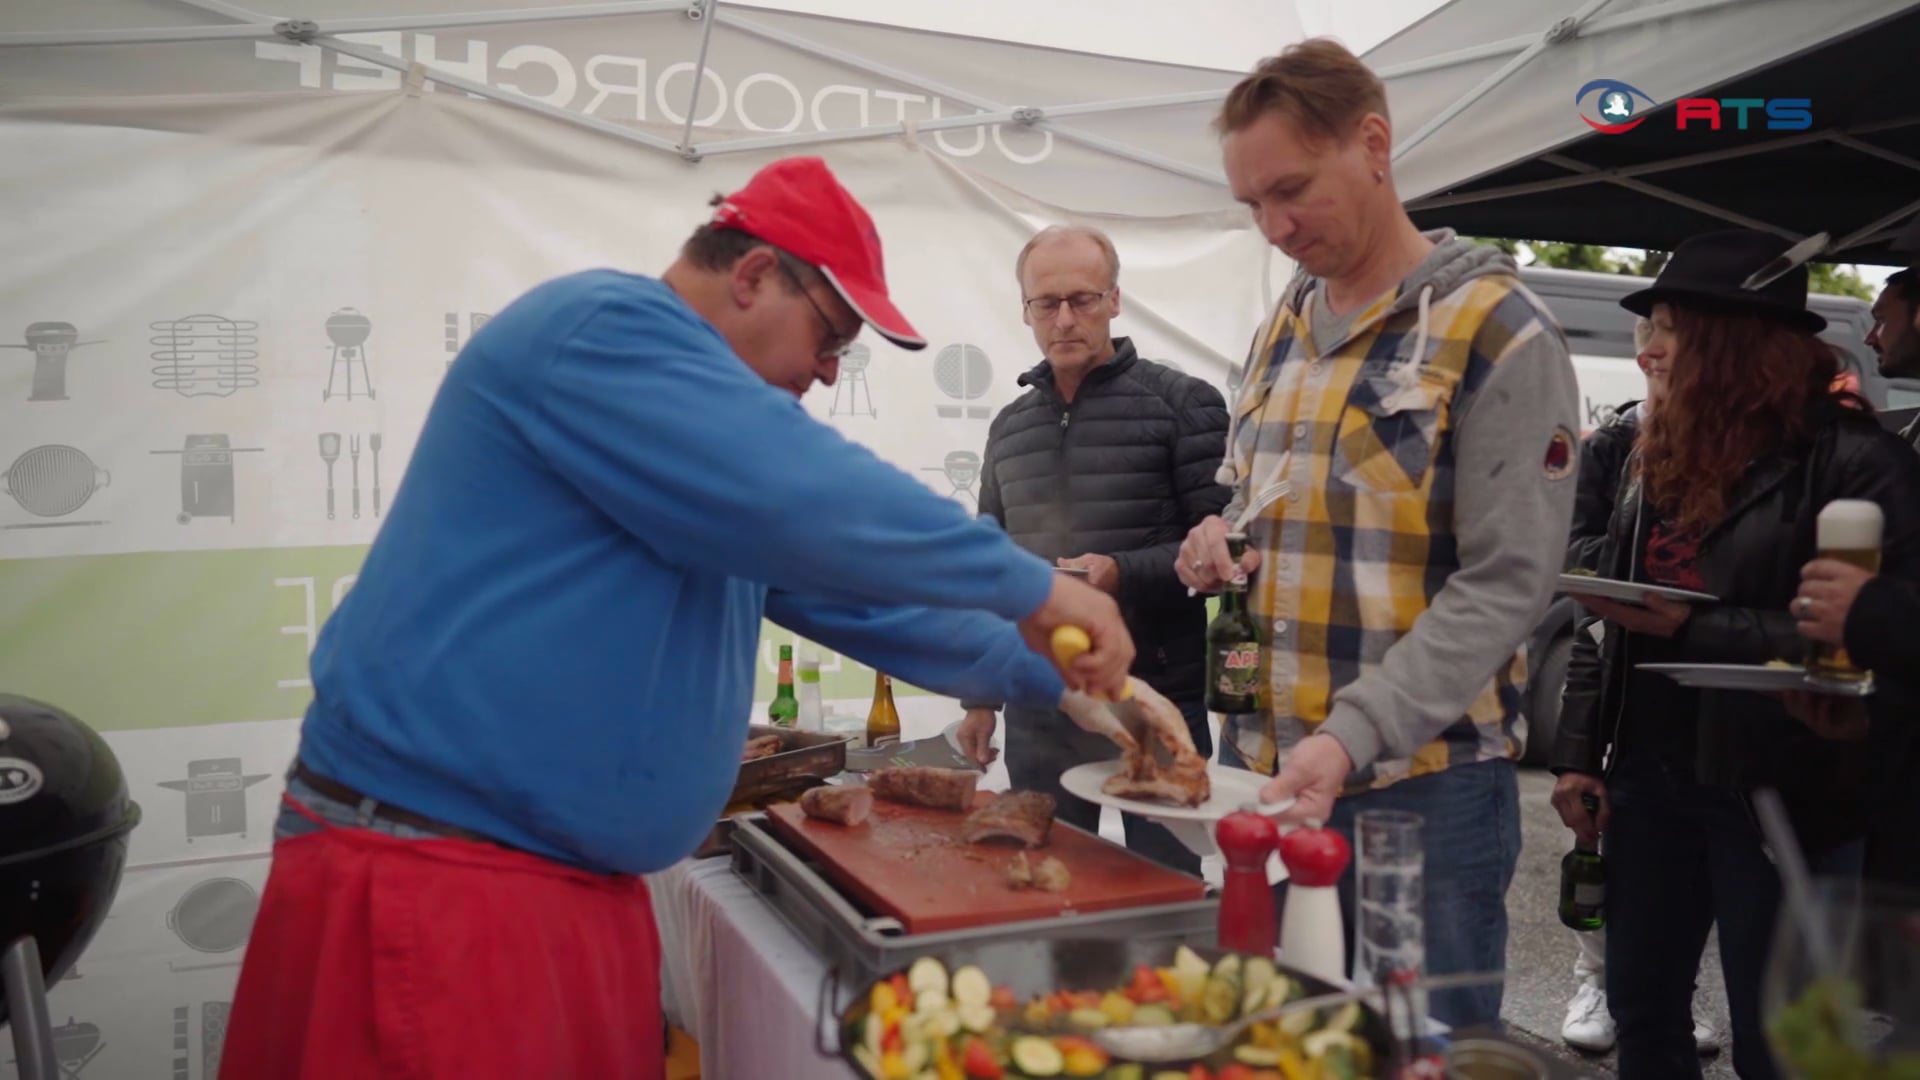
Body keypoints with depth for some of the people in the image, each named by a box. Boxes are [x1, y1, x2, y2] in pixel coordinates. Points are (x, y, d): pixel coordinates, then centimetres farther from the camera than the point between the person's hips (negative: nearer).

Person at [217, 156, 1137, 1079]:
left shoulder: (698, 441, 17)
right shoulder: (605, 327, -15)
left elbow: (847, 590, 20)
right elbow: (811, 508, -26)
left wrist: (1047, 675, 16)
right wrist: (1031, 587, -14)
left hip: (581, 879, 10)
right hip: (437, 871, -10)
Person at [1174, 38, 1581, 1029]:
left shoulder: (1495, 330, -9)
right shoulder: (1280, 331, 11)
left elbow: (1505, 584, -15)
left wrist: (1352, 738, -25)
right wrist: (1218, 539, 0)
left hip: (1420, 784, -6)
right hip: (1258, 769, 6)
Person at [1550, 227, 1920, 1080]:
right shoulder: (1658, 454, 10)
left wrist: (1690, 628, -22)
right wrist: (1578, 753, 7)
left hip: (1778, 790, -6)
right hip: (1649, 774, 6)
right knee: (1640, 1005, 15)